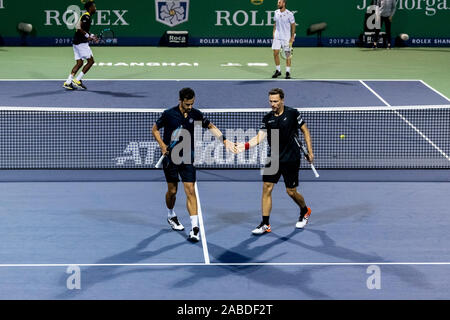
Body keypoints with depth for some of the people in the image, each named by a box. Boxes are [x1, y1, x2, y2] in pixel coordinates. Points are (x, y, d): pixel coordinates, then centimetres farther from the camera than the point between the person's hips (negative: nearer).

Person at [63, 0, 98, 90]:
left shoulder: (87, 16, 18)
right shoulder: (86, 16, -13)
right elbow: (79, 28, -23)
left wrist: (91, 36, 16)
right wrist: (88, 36, -20)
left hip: (77, 42, 10)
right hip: (81, 42, -10)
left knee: (79, 63, 9)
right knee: (91, 61, -4)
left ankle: (68, 82, 6)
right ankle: (77, 80, -3)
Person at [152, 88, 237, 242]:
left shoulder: (196, 114, -2)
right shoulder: (168, 114, -9)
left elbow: (211, 127, 10)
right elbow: (155, 129, 4)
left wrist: (225, 141, -3)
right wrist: (162, 145, -11)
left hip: (187, 159, 1)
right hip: (171, 158, -1)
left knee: (190, 190, -9)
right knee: (172, 190, 8)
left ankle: (195, 227, -13)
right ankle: (171, 216, 39)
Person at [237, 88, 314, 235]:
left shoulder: (292, 113, -7)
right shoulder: (267, 118, 2)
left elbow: (305, 130, 2)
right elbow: (259, 137, -6)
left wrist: (310, 152, 0)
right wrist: (245, 146, -23)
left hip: (291, 160, -3)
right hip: (273, 159, 3)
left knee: (291, 192, 4)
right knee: (266, 188, -5)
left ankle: (305, 211, 35)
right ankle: (265, 224, 1)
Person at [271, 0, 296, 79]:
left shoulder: (289, 14, -11)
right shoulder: (276, 12, 5)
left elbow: (293, 25, -5)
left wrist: (292, 37, -9)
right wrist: (274, 33, 10)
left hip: (286, 37, -5)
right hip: (277, 37, 5)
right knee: (275, 53, 3)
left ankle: (288, 72, 5)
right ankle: (278, 71, 16)